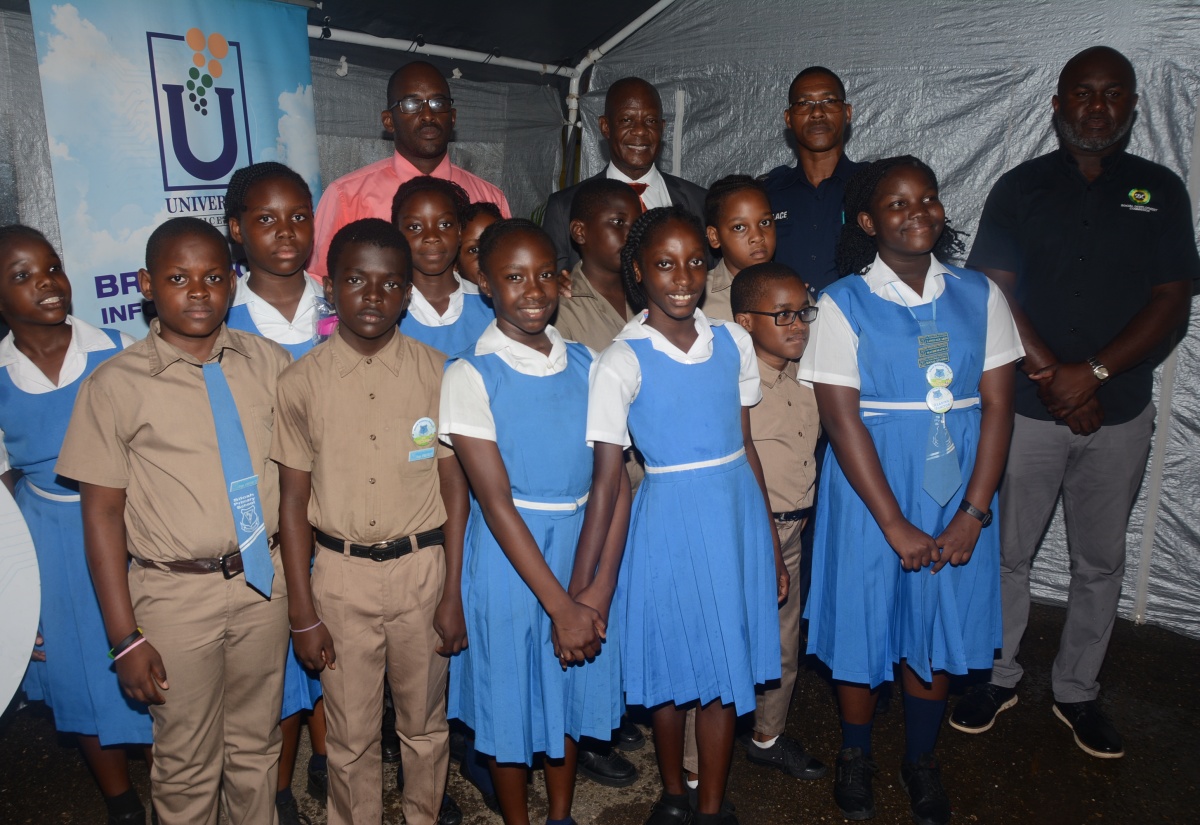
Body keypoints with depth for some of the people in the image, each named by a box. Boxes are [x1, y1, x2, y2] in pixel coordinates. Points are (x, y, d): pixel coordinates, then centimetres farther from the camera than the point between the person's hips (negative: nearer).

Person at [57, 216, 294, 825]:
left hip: (264, 581, 3)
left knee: (257, 747, 20)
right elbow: (102, 511, -6)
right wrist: (125, 638, -8)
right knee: (186, 764, 14)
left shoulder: (268, 363, 0)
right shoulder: (115, 385, -8)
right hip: (176, 594, -2)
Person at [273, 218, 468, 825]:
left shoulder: (435, 373, -6)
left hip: (423, 568, 0)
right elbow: (293, 501, -2)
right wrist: (302, 613, -2)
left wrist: (452, 593, -2)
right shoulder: (301, 383, -6)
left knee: (425, 723, 17)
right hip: (341, 574, 0)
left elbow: (454, 486, -2)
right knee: (351, 735, 14)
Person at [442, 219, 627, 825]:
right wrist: (560, 606, -17)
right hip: (508, 554, -4)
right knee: (510, 697, 12)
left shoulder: (585, 364, 0)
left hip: (582, 544, 4)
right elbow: (495, 502, -16)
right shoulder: (470, 376, -12)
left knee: (573, 687, 19)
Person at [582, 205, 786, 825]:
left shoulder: (732, 342, 1)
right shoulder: (622, 362, -12)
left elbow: (745, 447, 9)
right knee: (672, 666, 12)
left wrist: (772, 542, 12)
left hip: (737, 515, 4)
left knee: (728, 664, 13)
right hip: (669, 519, -4)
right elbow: (605, 481, -12)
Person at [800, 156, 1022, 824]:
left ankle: (921, 759, 36)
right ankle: (857, 757, 34)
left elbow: (997, 405, -1)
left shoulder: (980, 295, 3)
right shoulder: (842, 304, -7)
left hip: (956, 494, 3)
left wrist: (972, 513, -9)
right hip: (870, 491, -2)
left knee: (940, 630, 13)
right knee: (864, 627, 9)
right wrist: (896, 525, -15)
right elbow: (843, 420, -12)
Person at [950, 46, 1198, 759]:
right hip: (1026, 407, -1)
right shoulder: (1021, 188, 3)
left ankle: (1078, 690, 30)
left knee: (1101, 562, 12)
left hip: (1120, 413, 2)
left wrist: (1093, 372, -14)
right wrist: (1049, 373, -13)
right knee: (1007, 552, 7)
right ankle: (999, 675, 26)